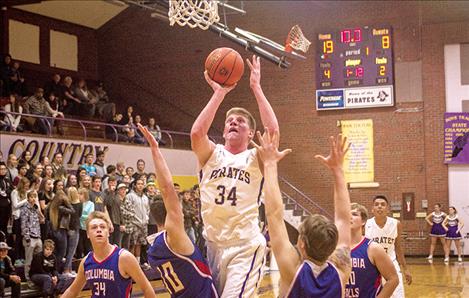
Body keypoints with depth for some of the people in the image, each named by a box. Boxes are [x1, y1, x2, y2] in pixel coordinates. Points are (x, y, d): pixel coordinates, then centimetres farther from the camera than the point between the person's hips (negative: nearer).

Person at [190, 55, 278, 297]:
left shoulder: (255, 159, 4)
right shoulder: (211, 155, 8)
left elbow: (273, 131, -15)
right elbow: (196, 133, -14)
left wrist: (256, 88, -10)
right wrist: (220, 92, -10)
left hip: (246, 246, -3)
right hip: (211, 243, 3)